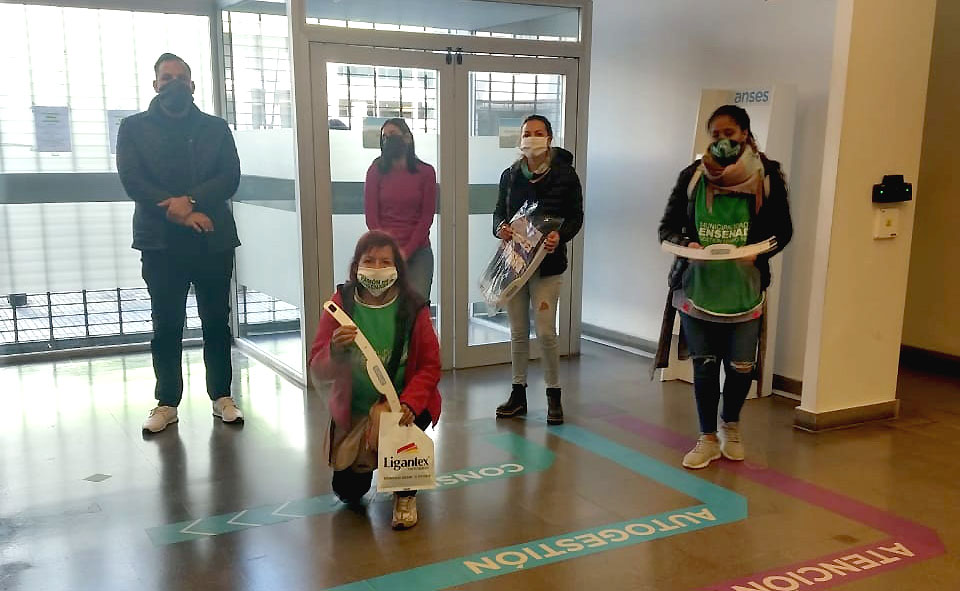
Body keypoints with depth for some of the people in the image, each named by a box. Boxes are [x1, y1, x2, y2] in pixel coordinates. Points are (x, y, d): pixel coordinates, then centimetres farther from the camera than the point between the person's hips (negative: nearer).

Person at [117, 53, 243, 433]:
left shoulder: (215, 127, 12)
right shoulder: (134, 127, 9)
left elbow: (230, 177, -1)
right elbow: (132, 180, -4)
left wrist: (190, 200, -16)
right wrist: (179, 212, -14)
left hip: (213, 240, 1)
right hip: (161, 241, -1)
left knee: (217, 322, 5)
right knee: (166, 326, 3)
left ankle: (222, 397, 16)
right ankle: (167, 403, 12)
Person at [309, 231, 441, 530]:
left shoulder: (413, 308, -13)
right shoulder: (341, 304, -12)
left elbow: (430, 366, -11)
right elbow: (318, 369, -13)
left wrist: (409, 404, -28)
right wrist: (335, 351, -35)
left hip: (402, 405, -1)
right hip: (354, 410, 2)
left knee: (403, 425, -35)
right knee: (348, 491, 3)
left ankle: (406, 494, -2)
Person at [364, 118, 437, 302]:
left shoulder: (425, 172, 4)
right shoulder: (376, 171, 4)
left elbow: (427, 217, 1)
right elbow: (371, 216, 1)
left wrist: (406, 251, -7)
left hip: (418, 250, 0)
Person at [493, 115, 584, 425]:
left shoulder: (565, 175, -3)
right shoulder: (510, 175, 8)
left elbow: (576, 217, -1)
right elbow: (499, 211, 14)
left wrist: (560, 236, -21)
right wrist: (500, 228, -10)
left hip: (548, 262, -4)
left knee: (545, 331, -6)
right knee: (518, 331, 10)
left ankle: (554, 396, 10)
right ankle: (518, 394, 22)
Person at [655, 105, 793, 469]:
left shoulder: (766, 175, -2)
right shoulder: (694, 175, 1)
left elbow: (782, 230, 2)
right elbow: (668, 226, 3)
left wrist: (756, 251, -17)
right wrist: (687, 245, -18)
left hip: (744, 287, 0)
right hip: (697, 285, 1)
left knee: (741, 366, 5)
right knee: (704, 364, 6)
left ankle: (731, 427, 34)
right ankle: (708, 439, 23)